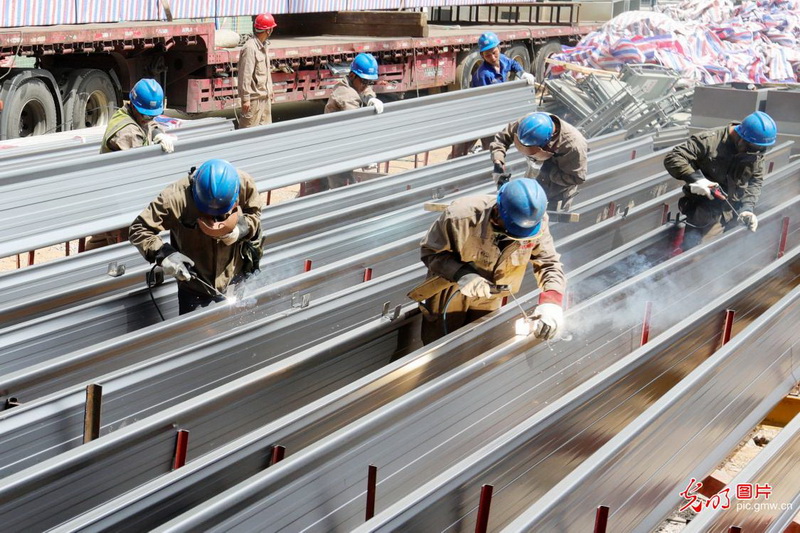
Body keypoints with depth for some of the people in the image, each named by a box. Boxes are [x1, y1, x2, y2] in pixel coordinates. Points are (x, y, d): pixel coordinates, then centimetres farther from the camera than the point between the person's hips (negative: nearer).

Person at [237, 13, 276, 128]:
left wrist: (269, 91, 21)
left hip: (265, 96, 10)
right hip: (254, 97, -9)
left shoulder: (264, 45, 11)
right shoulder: (250, 48, -19)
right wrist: (245, 98, -21)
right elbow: (245, 75, -20)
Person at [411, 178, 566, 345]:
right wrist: (461, 275, -39)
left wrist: (551, 301, -36)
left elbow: (549, 263, -17)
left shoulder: (535, 222, -25)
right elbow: (431, 252, -24)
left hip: (489, 293, 3)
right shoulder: (462, 217, -36)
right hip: (450, 293, -3)